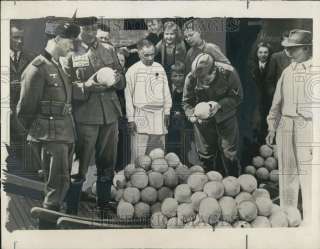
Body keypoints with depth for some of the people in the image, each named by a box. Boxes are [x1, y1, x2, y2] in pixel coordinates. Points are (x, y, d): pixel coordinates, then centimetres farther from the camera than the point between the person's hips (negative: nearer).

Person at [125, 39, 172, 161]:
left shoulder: (160, 68, 8)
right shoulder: (133, 70, -3)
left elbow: (166, 91, 13)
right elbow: (128, 96, -3)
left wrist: (167, 112, 10)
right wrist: (130, 118, -5)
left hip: (159, 114, 4)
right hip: (141, 114, -4)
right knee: (139, 155, -5)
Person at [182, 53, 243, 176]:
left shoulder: (228, 73, -24)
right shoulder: (191, 77, -19)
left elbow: (237, 97, -15)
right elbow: (187, 101, -6)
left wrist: (219, 105, -31)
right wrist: (192, 114, -27)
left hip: (225, 118, -1)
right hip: (202, 120, 1)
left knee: (229, 154, 1)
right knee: (205, 154, 10)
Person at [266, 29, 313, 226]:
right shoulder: (287, 71, 13)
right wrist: (272, 127, 15)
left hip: (307, 125, -6)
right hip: (285, 124, 6)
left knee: (307, 173, -5)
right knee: (286, 172, 11)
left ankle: (310, 221, 6)